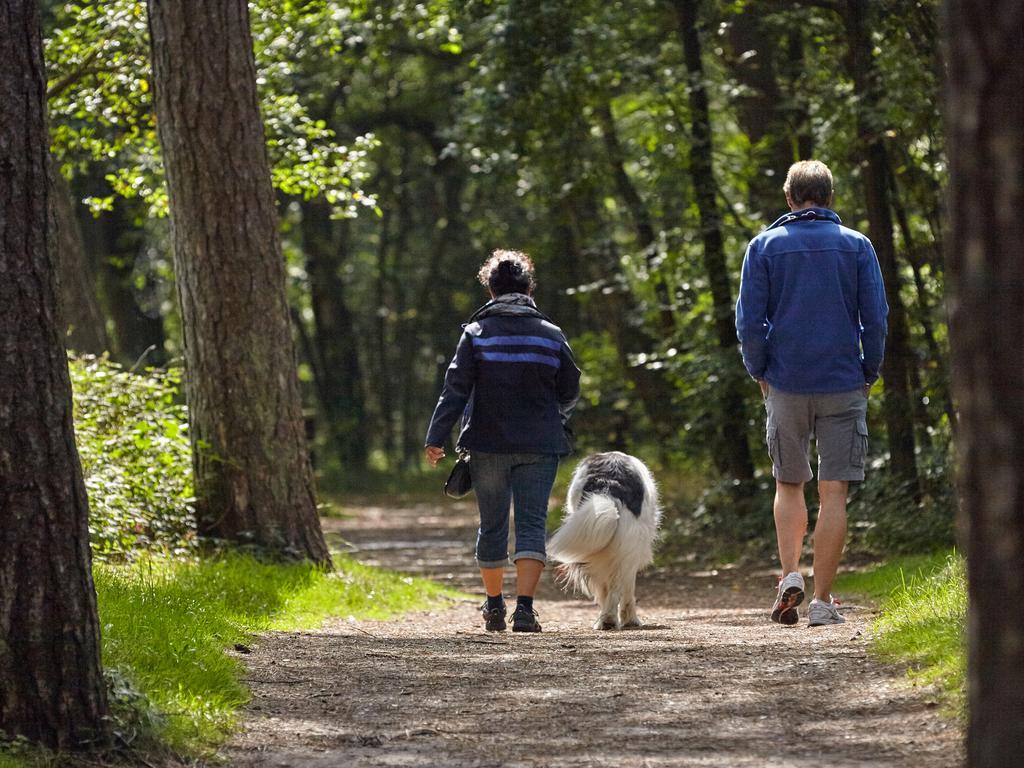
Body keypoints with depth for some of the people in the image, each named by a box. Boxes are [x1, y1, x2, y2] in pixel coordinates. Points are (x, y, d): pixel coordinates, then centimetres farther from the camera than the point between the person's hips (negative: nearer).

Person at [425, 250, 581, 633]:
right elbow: (570, 392, 10)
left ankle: (494, 605, 26)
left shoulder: (476, 332, -3)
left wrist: (436, 438, -7)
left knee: (492, 525, 14)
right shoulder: (551, 335, 2)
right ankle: (524, 605, -18)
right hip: (539, 447, 0)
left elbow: (455, 389, -8)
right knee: (532, 525, -2)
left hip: (489, 444, 0)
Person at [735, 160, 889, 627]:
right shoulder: (857, 246, 2)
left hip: (786, 384, 1)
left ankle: (789, 573, -1)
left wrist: (760, 373, 10)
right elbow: (876, 318, 0)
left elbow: (749, 321, -1)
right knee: (833, 492, 0)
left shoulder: (764, 246, 2)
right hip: (844, 386, -1)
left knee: (789, 485, 17)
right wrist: (869, 374, 10)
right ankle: (822, 602, -3)